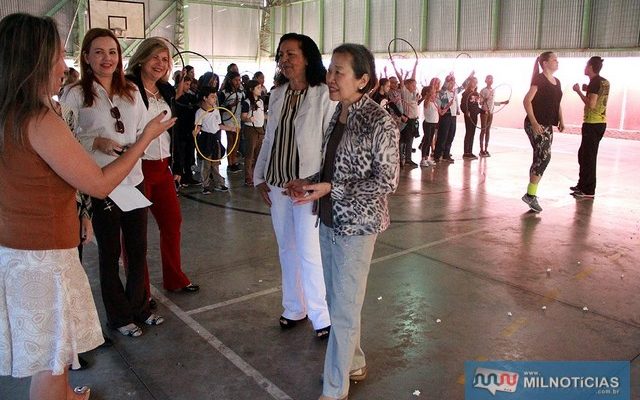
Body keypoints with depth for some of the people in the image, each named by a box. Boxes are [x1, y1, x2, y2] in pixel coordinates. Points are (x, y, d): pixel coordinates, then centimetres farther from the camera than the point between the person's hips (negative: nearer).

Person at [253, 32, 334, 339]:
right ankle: (294, 308, 29)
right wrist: (260, 176, 13)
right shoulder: (277, 95, 10)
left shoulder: (324, 95, -10)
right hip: (277, 184, 7)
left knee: (309, 252, -3)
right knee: (286, 249, 14)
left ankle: (321, 316, 14)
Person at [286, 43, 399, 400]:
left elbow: (387, 181, -16)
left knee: (344, 309, 3)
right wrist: (309, 183, -2)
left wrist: (330, 189, -20)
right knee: (338, 301, 19)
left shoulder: (380, 122, -16)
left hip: (356, 224, -8)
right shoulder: (337, 115, 7)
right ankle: (355, 364, 40)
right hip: (330, 220, 8)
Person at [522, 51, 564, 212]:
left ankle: (531, 194, 14)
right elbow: (527, 101, -16)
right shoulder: (539, 79, -9)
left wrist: (560, 120, 12)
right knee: (544, 156, -18)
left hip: (547, 126, 9)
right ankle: (531, 194, -15)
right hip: (536, 125, -9)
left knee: (540, 159, 8)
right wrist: (534, 122, -23)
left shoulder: (557, 81, 17)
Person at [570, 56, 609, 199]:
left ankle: (588, 191, -2)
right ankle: (582, 185, 27)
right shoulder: (605, 82, 14)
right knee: (584, 154, 18)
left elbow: (591, 104, -20)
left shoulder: (594, 82, -13)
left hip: (592, 124, -9)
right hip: (601, 123, 9)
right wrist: (588, 91, 20)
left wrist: (579, 91, -12)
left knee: (588, 156, -5)